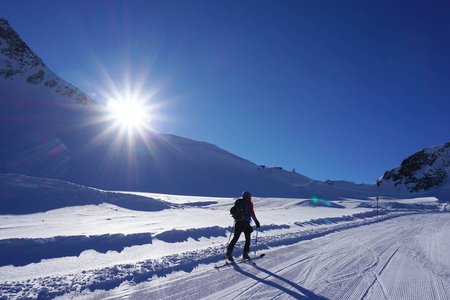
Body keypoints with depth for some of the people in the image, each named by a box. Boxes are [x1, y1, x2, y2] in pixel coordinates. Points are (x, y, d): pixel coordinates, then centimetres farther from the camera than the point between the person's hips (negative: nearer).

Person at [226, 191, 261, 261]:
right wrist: (256, 222, -5)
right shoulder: (249, 203, -4)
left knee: (235, 238, 7)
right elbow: (252, 213, -11)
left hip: (238, 223, 4)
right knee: (247, 239, 12)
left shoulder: (238, 202, 11)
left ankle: (229, 251, -7)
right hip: (245, 223, -4)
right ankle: (245, 253, 10)